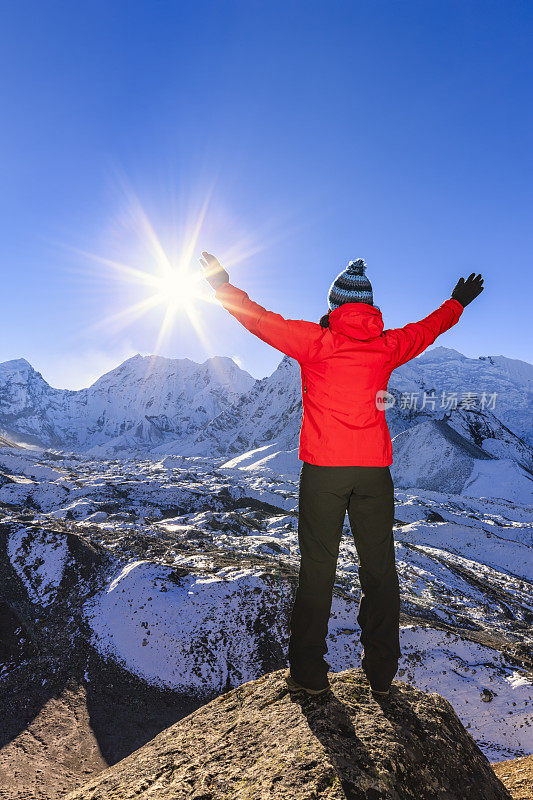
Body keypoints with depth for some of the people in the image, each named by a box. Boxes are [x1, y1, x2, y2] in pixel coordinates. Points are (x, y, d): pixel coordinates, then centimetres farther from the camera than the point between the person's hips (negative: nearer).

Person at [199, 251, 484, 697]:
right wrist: (459, 300, 42)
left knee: (317, 569, 8)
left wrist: (224, 287, 12)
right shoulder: (389, 346, 6)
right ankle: (382, 675, 26)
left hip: (323, 468, -2)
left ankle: (309, 673, 19)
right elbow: (430, 328, 23)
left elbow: (263, 321, -2)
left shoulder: (316, 341, -4)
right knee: (379, 570, 13)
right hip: (375, 469, 3)